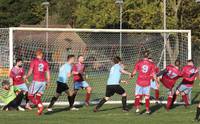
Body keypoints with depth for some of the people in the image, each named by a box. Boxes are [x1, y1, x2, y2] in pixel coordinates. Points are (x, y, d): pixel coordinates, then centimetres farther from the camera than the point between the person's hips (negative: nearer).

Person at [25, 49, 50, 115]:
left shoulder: (33, 61, -2)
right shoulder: (45, 62, 8)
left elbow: (30, 71, -7)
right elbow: (48, 73, 8)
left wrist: (26, 77, 11)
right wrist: (48, 82, 17)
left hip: (36, 81, -5)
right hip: (43, 82, 5)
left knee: (30, 96, 2)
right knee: (38, 97, 14)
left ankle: (40, 106, -18)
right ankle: (39, 110, 3)